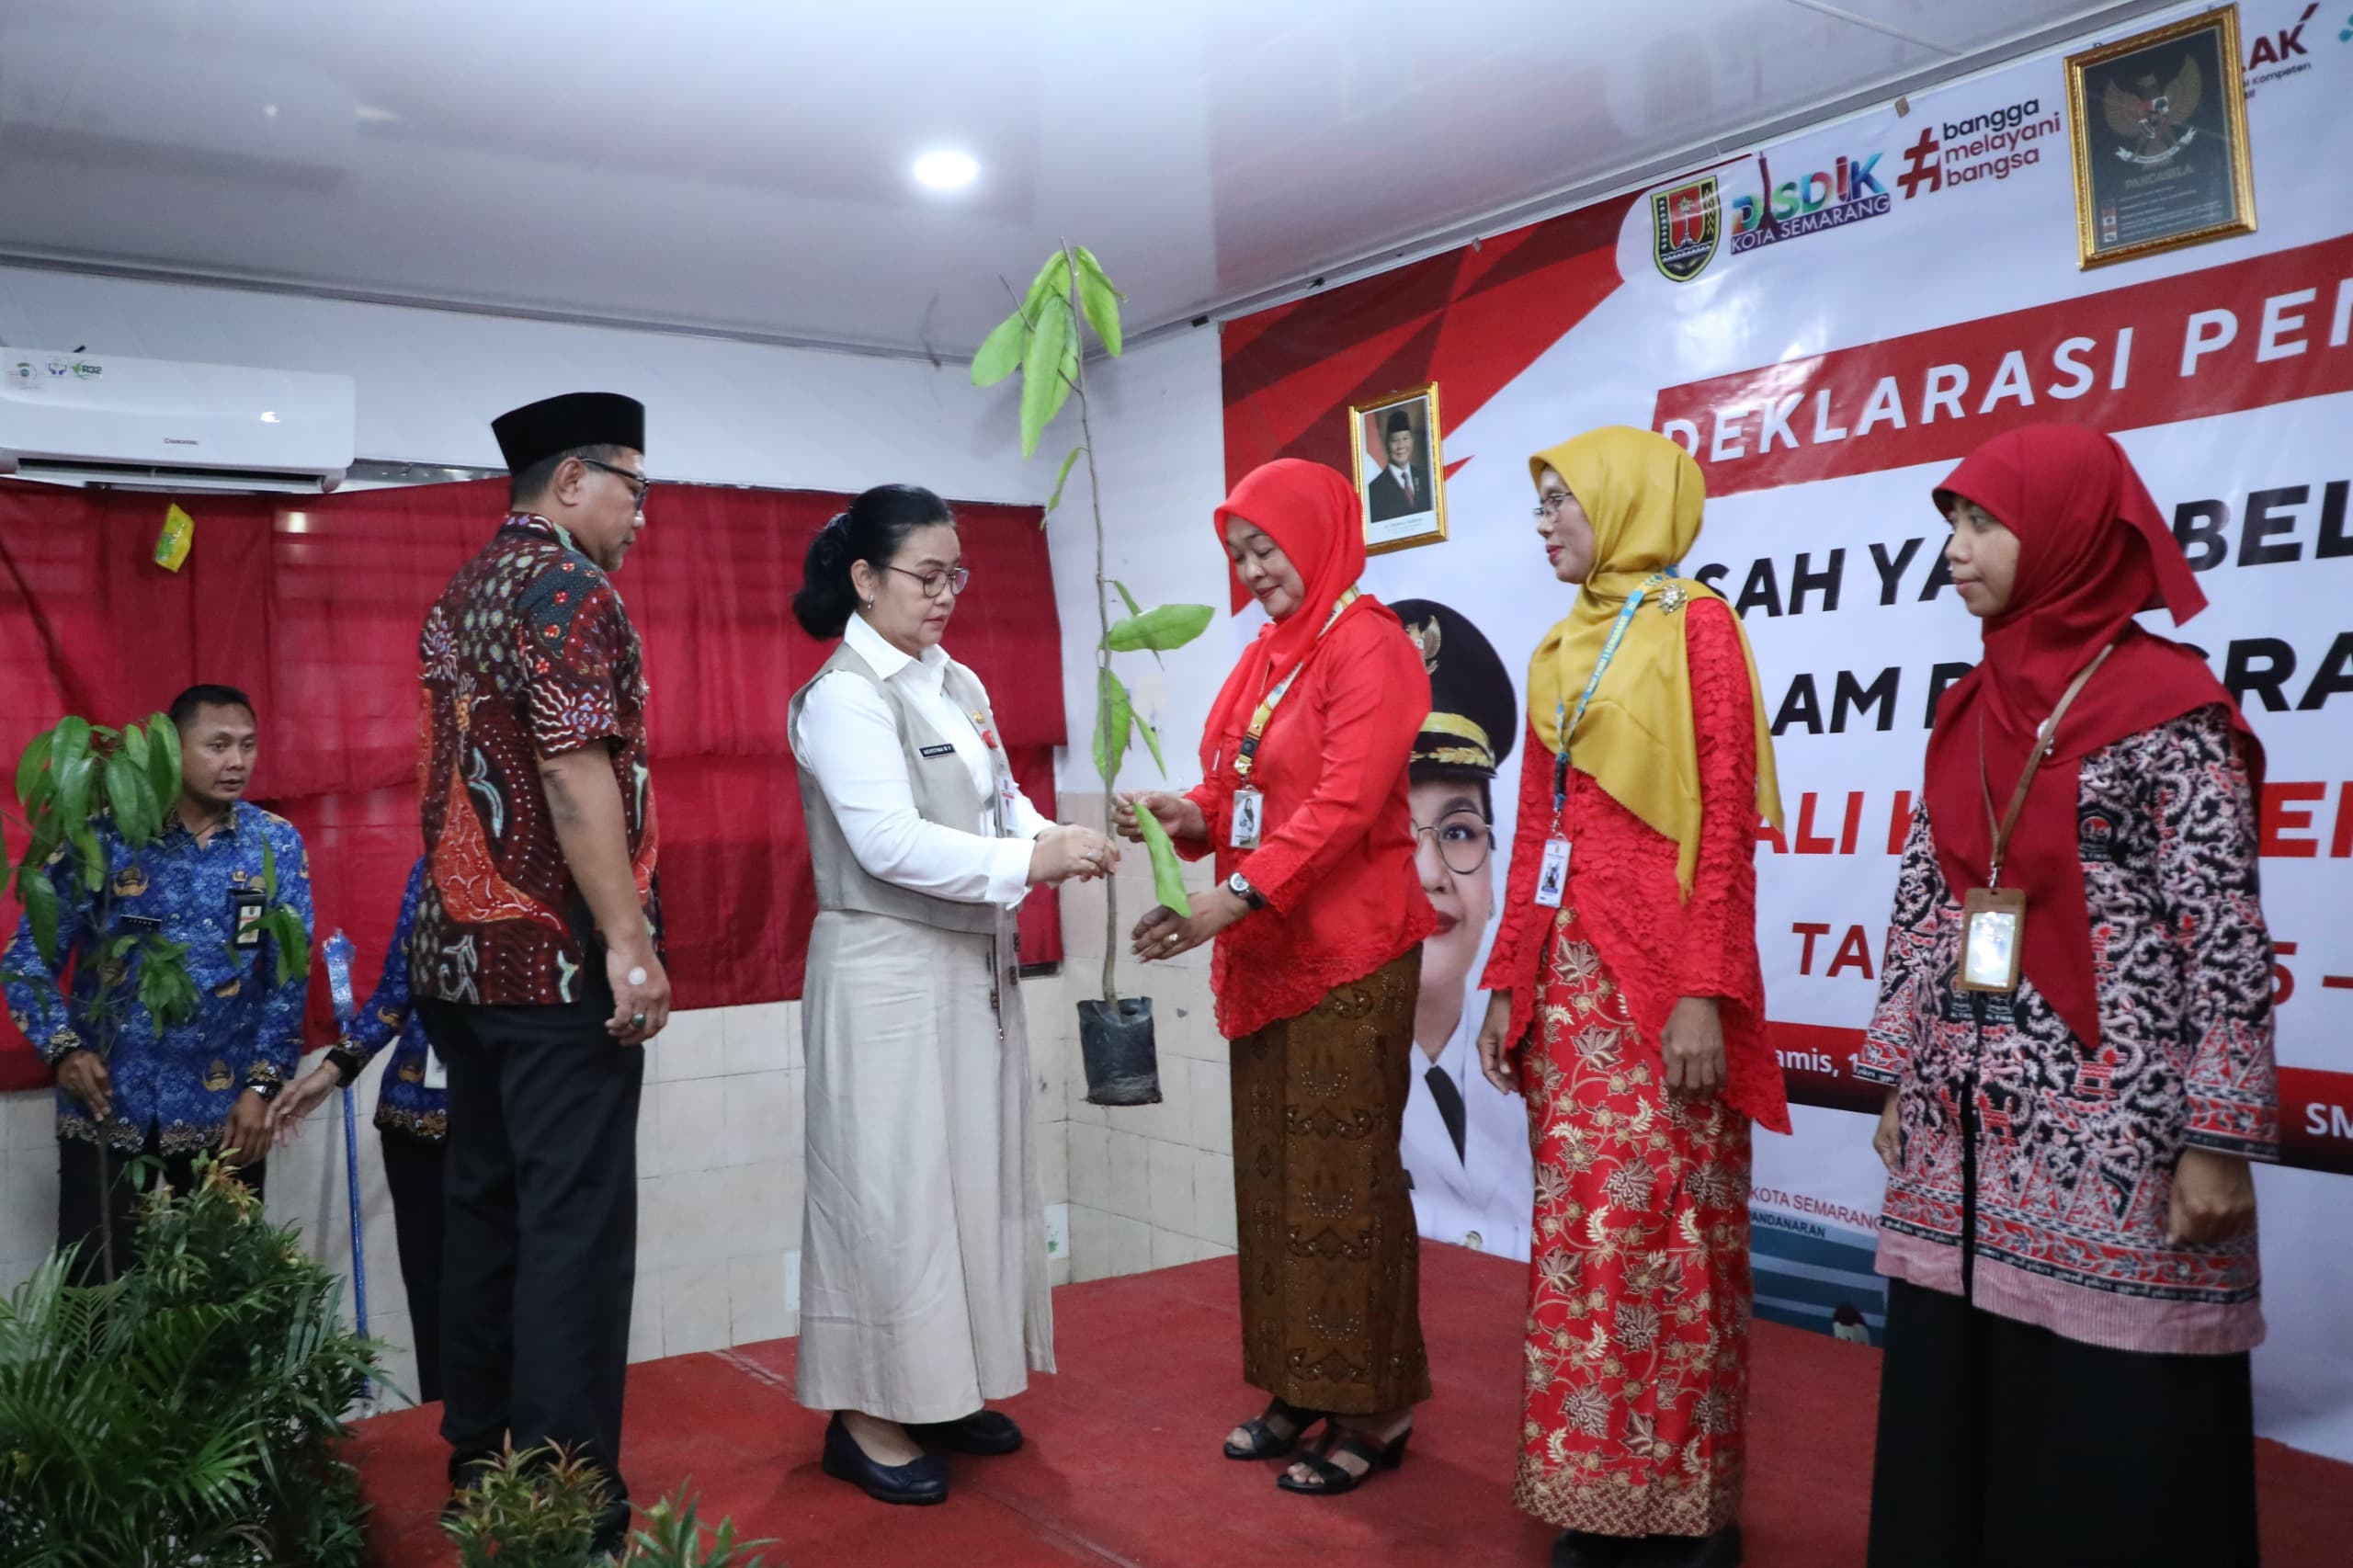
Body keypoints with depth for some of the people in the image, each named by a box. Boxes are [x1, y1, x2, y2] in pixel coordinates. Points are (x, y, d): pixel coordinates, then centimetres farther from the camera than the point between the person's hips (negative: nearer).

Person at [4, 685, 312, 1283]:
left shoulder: (275, 844, 1)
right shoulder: (100, 836, -2)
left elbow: (290, 976, 1)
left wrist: (263, 1085, -7)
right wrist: (63, 1048, -14)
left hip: (223, 1113, 1)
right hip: (105, 1107, -1)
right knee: (95, 1290, 4)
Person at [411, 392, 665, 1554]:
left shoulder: (461, 595, 18)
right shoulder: (564, 583, -10)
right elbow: (575, 768, -19)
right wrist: (630, 943, -20)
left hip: (462, 951, 9)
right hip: (557, 958, -9)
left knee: (485, 1201, 14)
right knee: (576, 1223, -5)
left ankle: (480, 1460, 23)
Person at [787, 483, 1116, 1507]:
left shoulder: (959, 685, 11)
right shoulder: (844, 695, -13)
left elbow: (1001, 802, 11)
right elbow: (889, 843, -23)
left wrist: (1053, 842, -10)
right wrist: (1029, 862, -24)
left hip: (974, 968, 8)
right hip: (888, 975, -8)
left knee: (975, 1175, 13)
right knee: (891, 1185, -1)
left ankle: (941, 1386, 27)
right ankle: (870, 1415, 11)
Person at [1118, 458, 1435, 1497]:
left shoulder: (1366, 643, -9)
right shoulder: (1266, 654, 14)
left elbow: (1346, 801, -20)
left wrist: (1235, 897, -27)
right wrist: (1192, 818, -4)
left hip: (1349, 953, -8)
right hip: (1267, 952, 8)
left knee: (1342, 1176, -2)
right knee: (1272, 1170, 11)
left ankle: (1373, 1408, 11)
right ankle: (1300, 1388, 23)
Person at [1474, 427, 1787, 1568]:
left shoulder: (1696, 627, -5)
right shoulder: (1558, 653, 15)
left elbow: (1726, 820, -11)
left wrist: (1704, 993, -17)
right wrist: (1508, 981, 12)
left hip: (1660, 974, -7)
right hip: (1566, 977, 7)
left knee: (1665, 1238, -2)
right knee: (1578, 1239, 9)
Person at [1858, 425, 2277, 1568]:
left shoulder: (2169, 704, -8)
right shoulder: (1970, 711, 11)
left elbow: (2226, 935, -10)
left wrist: (2220, 1139, -13)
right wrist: (1899, 1079, 13)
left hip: (2108, 1128, -6)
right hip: (1962, 1124, 6)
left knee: (2110, 1419, 2)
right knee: (1955, 1403, 12)